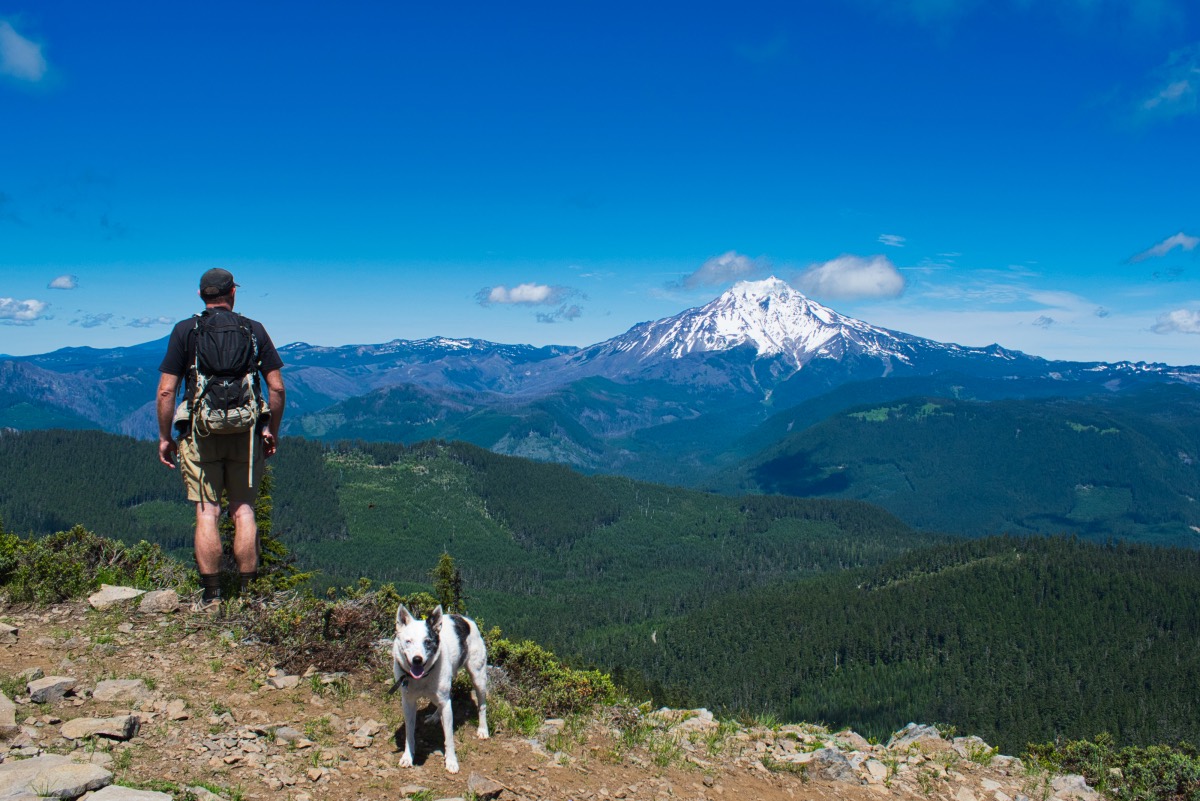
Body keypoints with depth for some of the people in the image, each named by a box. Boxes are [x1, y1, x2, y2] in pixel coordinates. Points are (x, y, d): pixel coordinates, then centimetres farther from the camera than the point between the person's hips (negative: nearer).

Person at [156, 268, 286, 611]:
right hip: (245, 430, 1)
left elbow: (166, 392, -3)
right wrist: (272, 430, 12)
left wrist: (165, 436, 6)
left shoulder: (184, 331, 1)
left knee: (207, 513, 3)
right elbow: (277, 387, 1)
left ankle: (211, 598, 5)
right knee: (243, 510, 8)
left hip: (200, 432, -1)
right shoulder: (254, 330, 4)